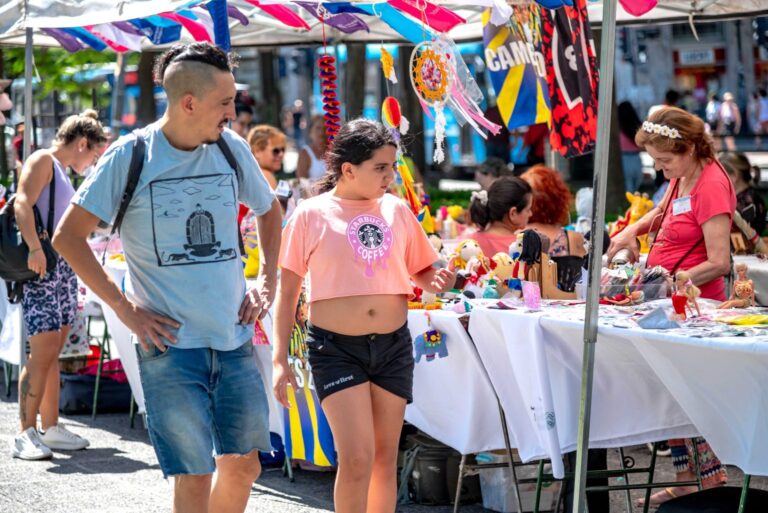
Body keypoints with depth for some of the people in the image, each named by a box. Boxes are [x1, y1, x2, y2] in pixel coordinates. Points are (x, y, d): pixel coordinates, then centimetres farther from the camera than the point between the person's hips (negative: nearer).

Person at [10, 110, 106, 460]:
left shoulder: (61, 171, 22)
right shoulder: (43, 161, -5)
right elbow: (22, 203, -20)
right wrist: (34, 248, -32)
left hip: (64, 267, 9)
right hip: (42, 269, -9)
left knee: (53, 354, 10)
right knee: (42, 354, -12)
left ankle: (50, 428, 13)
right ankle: (26, 434, -10)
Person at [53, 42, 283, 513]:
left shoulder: (232, 149, 5)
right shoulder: (132, 156, -8)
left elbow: (269, 210, 25)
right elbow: (69, 236, -6)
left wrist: (267, 282, 12)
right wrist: (124, 307, -10)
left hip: (235, 338, 5)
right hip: (171, 343, -5)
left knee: (244, 465, 9)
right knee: (195, 475, -4)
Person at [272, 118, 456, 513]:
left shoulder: (397, 211, 6)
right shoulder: (311, 215, -4)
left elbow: (421, 271, 15)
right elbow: (287, 291, -1)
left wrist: (437, 282, -10)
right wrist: (280, 360, -5)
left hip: (393, 345, 4)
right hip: (336, 348, -4)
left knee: (385, 458, 9)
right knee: (357, 458, -12)